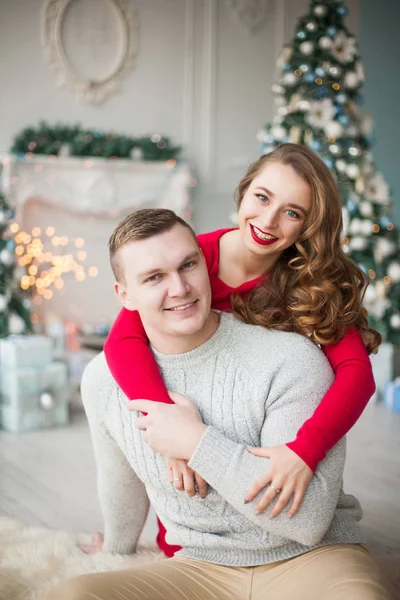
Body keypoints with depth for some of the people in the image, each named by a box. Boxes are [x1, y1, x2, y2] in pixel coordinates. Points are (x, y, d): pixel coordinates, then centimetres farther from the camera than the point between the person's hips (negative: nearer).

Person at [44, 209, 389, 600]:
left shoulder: (291, 359, -15)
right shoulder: (103, 379, 0)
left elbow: (309, 518, -20)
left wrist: (198, 444, -21)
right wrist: (116, 550, 36)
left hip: (311, 556, -4)